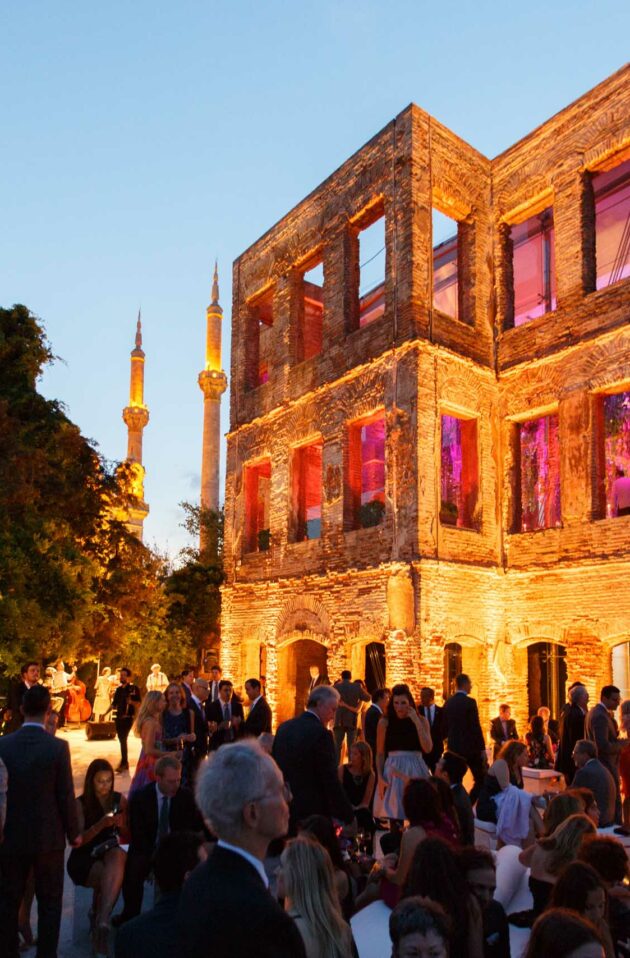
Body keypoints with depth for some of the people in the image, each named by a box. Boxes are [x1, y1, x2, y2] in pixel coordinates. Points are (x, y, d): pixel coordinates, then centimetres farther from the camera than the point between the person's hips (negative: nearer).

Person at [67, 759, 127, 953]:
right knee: (109, 876, -34)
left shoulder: (119, 800, 5)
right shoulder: (80, 804, -3)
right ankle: (101, 922, -12)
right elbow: (78, 840, -11)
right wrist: (101, 824, -26)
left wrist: (121, 825, -13)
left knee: (118, 856, -36)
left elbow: (128, 838, 10)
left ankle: (102, 919, -42)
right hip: (83, 859, -2)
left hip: (110, 852, 2)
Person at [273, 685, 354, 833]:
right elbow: (331, 781, -17)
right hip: (312, 812, -7)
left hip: (283, 811, 7)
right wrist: (348, 817, -9)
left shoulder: (284, 728, 6)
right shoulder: (321, 733, -16)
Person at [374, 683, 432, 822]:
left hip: (416, 771, 1)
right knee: (394, 816, -2)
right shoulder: (384, 722, 0)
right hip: (393, 772, -1)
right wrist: (380, 778, -5)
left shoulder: (421, 720, 3)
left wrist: (417, 722, -12)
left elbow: (428, 748, -9)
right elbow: (380, 754, 4)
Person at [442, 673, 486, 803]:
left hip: (453, 747, 6)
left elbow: (445, 727, 11)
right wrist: (482, 749, -10)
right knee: (481, 780, 4)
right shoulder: (470, 702, -12)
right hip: (470, 748, -6)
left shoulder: (449, 702, 6)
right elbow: (476, 728, -15)